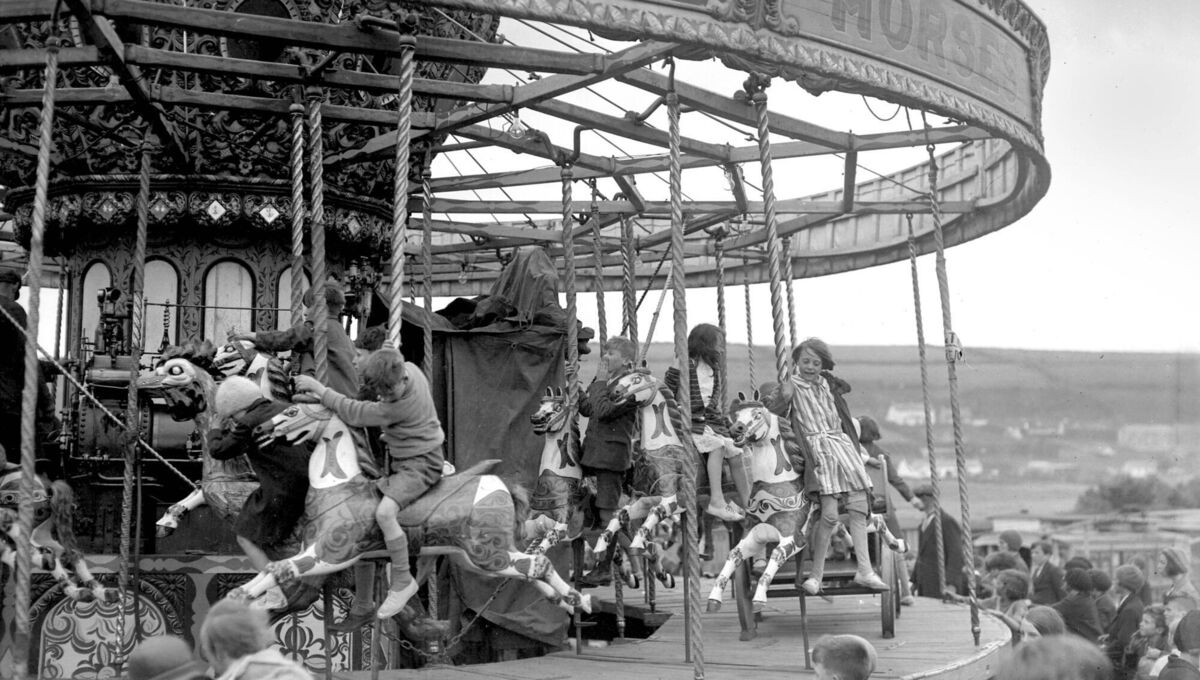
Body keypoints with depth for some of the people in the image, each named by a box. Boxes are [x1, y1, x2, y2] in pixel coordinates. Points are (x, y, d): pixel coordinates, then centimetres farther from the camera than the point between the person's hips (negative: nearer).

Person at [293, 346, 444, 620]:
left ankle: (402, 582, -15)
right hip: (405, 456, 10)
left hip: (421, 463, -10)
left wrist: (320, 389, -16)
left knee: (385, 512, -27)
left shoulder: (401, 405, -31)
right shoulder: (406, 368, -8)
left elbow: (356, 415, -22)